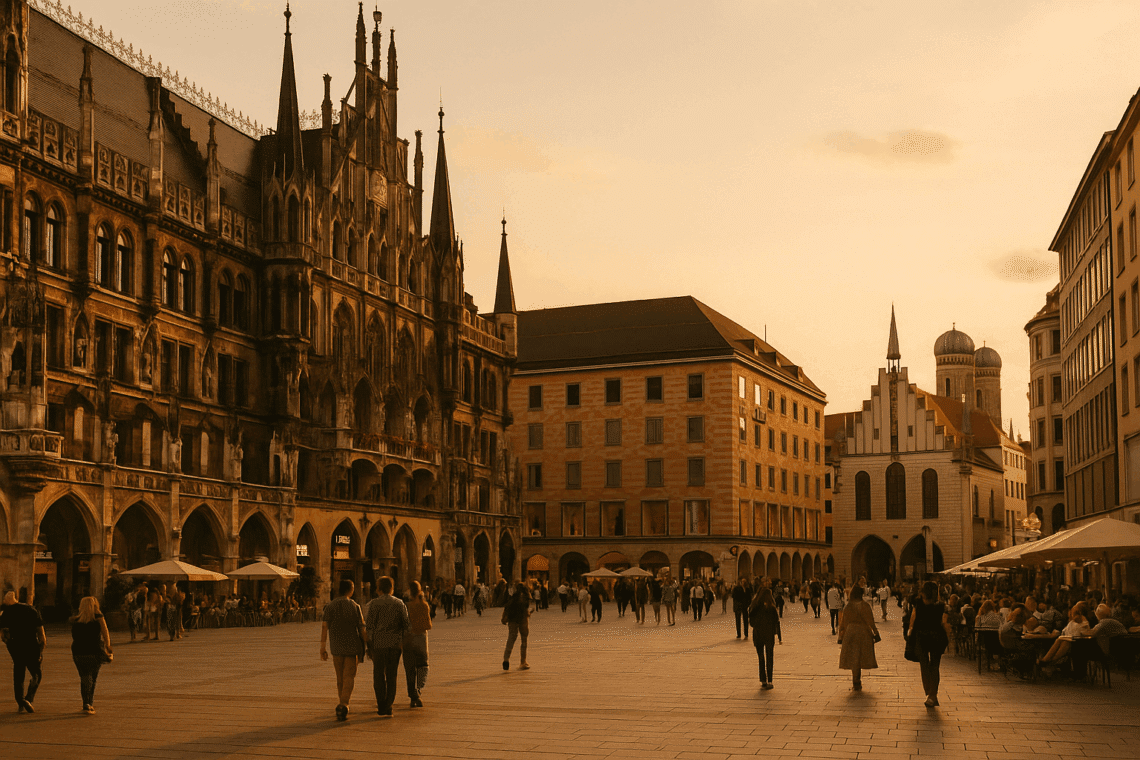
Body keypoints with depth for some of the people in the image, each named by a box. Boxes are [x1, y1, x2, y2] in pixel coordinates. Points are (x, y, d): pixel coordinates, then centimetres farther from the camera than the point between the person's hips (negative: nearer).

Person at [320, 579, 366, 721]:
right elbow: (362, 628, -4)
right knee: (349, 677, -1)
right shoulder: (354, 606, -5)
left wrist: (322, 647, -4)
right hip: (352, 646, -3)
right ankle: (343, 705, -19)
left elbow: (324, 626, -6)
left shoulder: (329, 606, 1)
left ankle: (342, 705, 25)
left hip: (336, 647, 3)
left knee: (340, 678, 16)